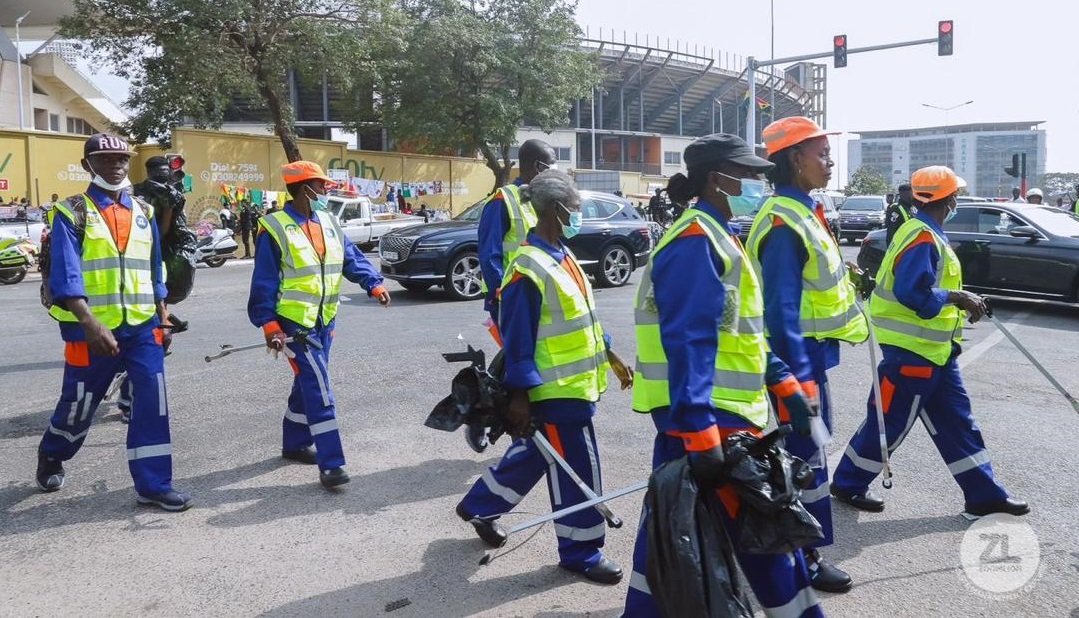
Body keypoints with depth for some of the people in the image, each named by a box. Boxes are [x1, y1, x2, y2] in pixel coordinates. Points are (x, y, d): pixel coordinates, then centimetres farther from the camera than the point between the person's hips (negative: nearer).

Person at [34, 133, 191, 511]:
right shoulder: (73, 213, -5)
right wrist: (91, 324, -27)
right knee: (79, 405, 12)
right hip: (92, 328, -3)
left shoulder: (143, 212, 11)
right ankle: (51, 457, 42)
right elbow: (66, 277, -15)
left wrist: (164, 318, 13)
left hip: (142, 325, 4)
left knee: (152, 402, -5)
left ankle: (153, 485, 3)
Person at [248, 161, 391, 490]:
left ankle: (295, 444, 36)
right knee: (318, 389, -13)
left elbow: (352, 258, 5)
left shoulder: (328, 223, 9)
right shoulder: (275, 228, -11)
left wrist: (374, 284, -13)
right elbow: (264, 282, -11)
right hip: (294, 324, -7)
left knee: (308, 384, 18)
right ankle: (331, 463, -12)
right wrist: (269, 325, -16)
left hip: (324, 321, 7)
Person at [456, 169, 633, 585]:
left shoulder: (562, 257, 9)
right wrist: (519, 395, -19)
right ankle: (581, 552, 18)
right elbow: (518, 340, -20)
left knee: (534, 455, 22)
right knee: (577, 470, 1)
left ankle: (479, 506, 40)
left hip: (574, 383, 10)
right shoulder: (529, 268, -21)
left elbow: (584, 318, 19)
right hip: (555, 390, -10)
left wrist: (611, 357, 20)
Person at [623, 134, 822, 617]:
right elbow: (689, 342, -25)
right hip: (707, 414, -10)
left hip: (691, 412, 10)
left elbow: (742, 329, 22)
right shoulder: (696, 242, -16)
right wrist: (701, 433, -29)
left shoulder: (715, 237, 17)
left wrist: (784, 383, 18)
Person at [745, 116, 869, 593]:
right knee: (804, 456, 0)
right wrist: (798, 378, -24)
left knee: (805, 450, 19)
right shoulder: (784, 222, -21)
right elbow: (782, 309, -24)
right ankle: (806, 557, 13)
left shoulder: (802, 212, 12)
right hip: (796, 357, -10)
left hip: (810, 355, 10)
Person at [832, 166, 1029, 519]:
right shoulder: (923, 239, -20)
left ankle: (984, 494, 23)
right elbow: (912, 294, -28)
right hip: (912, 350, -10)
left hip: (934, 350, 10)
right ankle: (847, 484, 17)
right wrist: (957, 298, -17)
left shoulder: (928, 234, 12)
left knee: (956, 421, 14)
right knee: (889, 422, 2)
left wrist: (960, 299, 7)